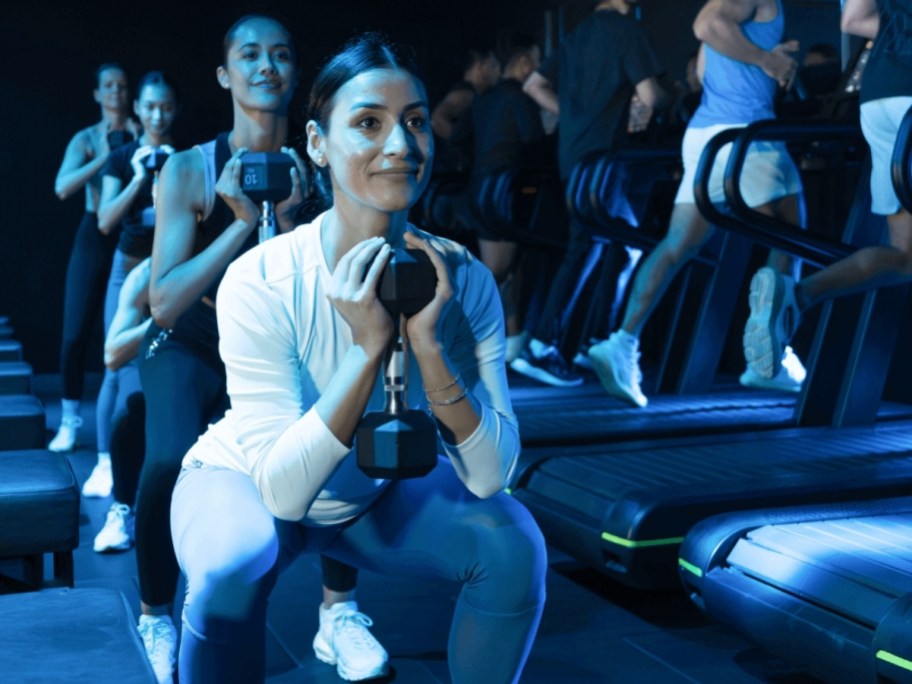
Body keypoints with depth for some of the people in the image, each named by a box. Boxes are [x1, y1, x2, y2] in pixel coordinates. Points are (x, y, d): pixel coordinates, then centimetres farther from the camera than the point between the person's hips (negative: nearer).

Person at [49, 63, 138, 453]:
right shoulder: (86, 139, 1)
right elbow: (62, 188, -14)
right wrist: (103, 157, -17)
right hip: (94, 238, 0)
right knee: (76, 333, -2)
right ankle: (70, 419, 10)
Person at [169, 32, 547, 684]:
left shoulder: (464, 278, -20)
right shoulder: (261, 282, -29)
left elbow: (491, 475, -23)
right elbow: (283, 490, -31)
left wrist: (426, 342, -35)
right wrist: (368, 347, -39)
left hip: (378, 494, 3)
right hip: (245, 485, -3)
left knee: (513, 543, -19)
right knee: (233, 566, -34)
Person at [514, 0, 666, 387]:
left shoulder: (577, 35, 17)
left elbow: (534, 86, 21)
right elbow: (649, 97, -13)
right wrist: (664, 95, 9)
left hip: (573, 154, 9)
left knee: (586, 250, 12)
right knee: (585, 252, -5)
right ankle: (540, 348, -6)